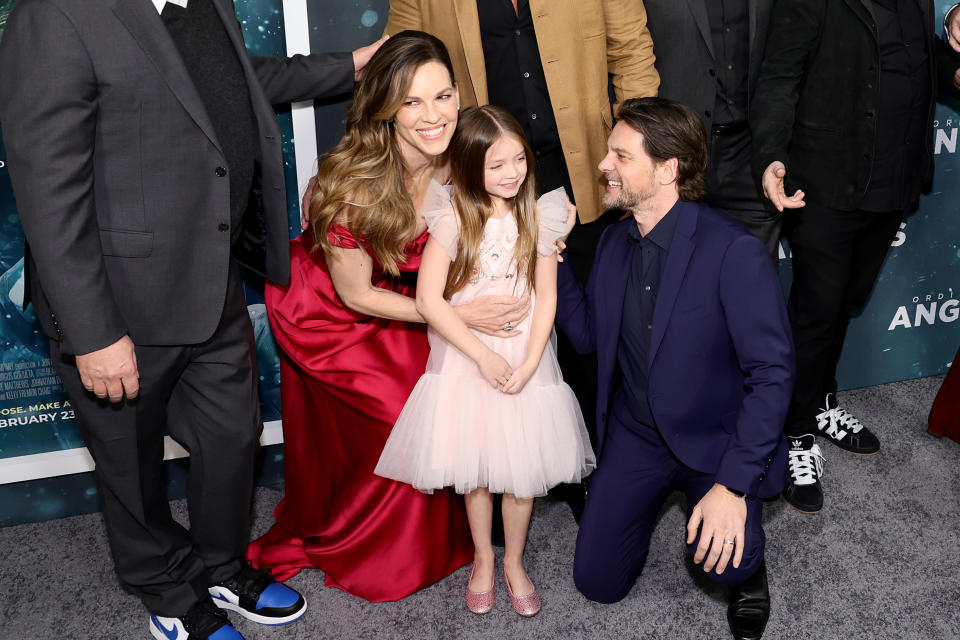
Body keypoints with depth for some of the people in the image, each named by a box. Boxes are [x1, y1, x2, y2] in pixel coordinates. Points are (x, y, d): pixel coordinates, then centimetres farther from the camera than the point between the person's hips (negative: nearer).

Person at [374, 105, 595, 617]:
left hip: (524, 361, 2)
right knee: (474, 468, 10)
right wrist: (483, 355, -15)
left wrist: (529, 363, -10)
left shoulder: (538, 216, -3)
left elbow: (546, 297, -1)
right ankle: (482, 557, 34)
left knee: (522, 468, 8)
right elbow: (429, 298, -13)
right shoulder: (453, 218, -10)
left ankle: (514, 561, 30)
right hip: (467, 360, -1)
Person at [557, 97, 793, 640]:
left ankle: (746, 562, 8)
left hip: (714, 435, -5)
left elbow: (772, 372, -23)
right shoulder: (615, 241, -1)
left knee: (723, 557, -31)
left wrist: (732, 485, -28)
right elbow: (589, 335, 5)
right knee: (598, 581, 5)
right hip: (635, 429, 5)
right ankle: (658, 492, 32)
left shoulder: (734, 252, -23)